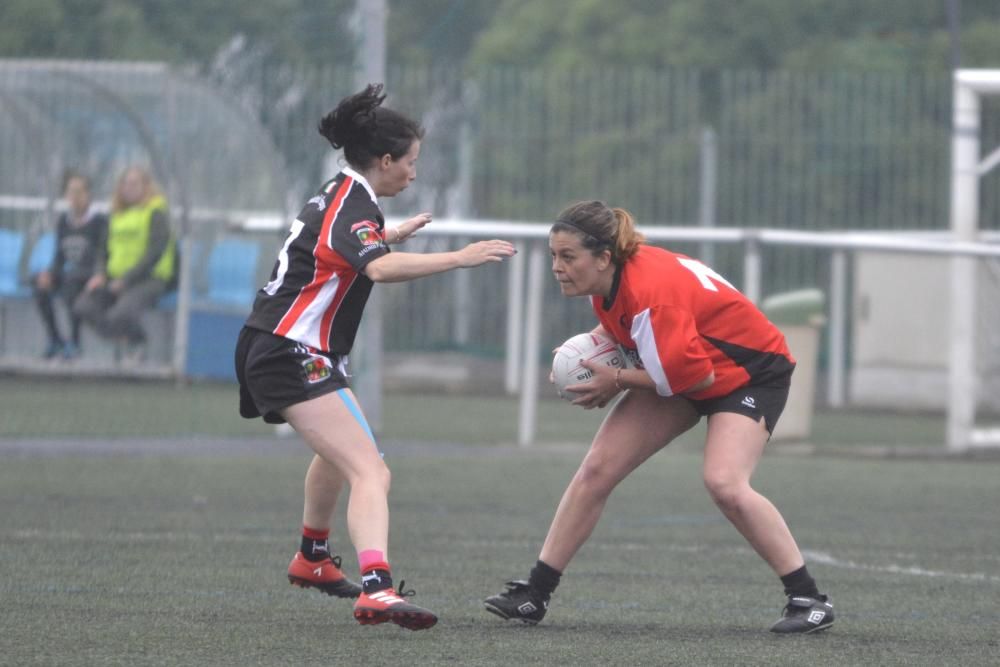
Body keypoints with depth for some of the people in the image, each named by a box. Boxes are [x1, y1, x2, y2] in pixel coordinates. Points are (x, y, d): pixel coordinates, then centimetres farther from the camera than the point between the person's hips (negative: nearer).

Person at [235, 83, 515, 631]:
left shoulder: (341, 194, 13)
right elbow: (380, 268, -39)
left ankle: (312, 558, 56)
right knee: (369, 473, -24)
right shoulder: (351, 203, -18)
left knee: (339, 452, 36)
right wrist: (459, 258, -40)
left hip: (273, 352, 11)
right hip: (294, 356, -11)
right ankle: (376, 589, -43)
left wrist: (392, 233, 46)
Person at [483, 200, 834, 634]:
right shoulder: (613, 277, -11)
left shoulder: (651, 293, -35)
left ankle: (808, 599, -17)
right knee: (597, 469, 0)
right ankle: (534, 594, 6)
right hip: (680, 365, 9)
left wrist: (617, 381, -21)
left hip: (750, 371, -9)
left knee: (724, 484, -29)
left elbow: (695, 376, -31)